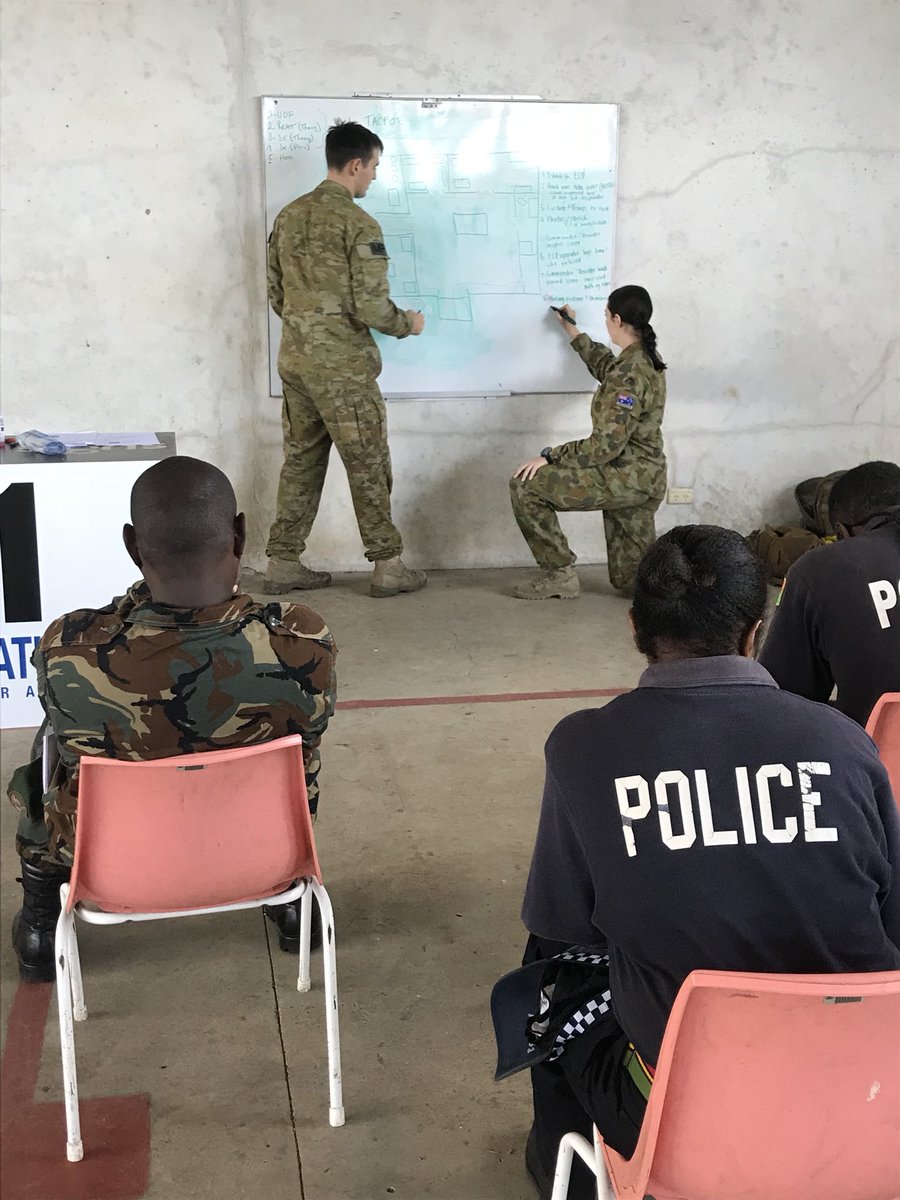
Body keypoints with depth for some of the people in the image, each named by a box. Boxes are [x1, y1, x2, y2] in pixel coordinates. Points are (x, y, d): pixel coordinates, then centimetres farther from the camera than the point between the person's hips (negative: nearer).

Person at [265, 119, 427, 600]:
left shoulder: (288, 216, 8)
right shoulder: (359, 225, -14)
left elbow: (276, 293, 14)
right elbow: (370, 307, -17)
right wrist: (407, 324, 2)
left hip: (294, 358, 7)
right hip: (342, 366, -7)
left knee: (301, 460, 13)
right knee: (368, 464, 3)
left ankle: (283, 563, 17)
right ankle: (387, 566, 11)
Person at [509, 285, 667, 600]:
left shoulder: (629, 376, -21)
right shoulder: (647, 360, 9)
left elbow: (606, 444, -24)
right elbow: (607, 368, 33)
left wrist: (550, 456, -16)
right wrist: (574, 333, 39)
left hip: (624, 478, -10)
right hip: (643, 479, 10)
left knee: (525, 486, -8)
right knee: (632, 582, 17)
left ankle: (560, 574, -2)